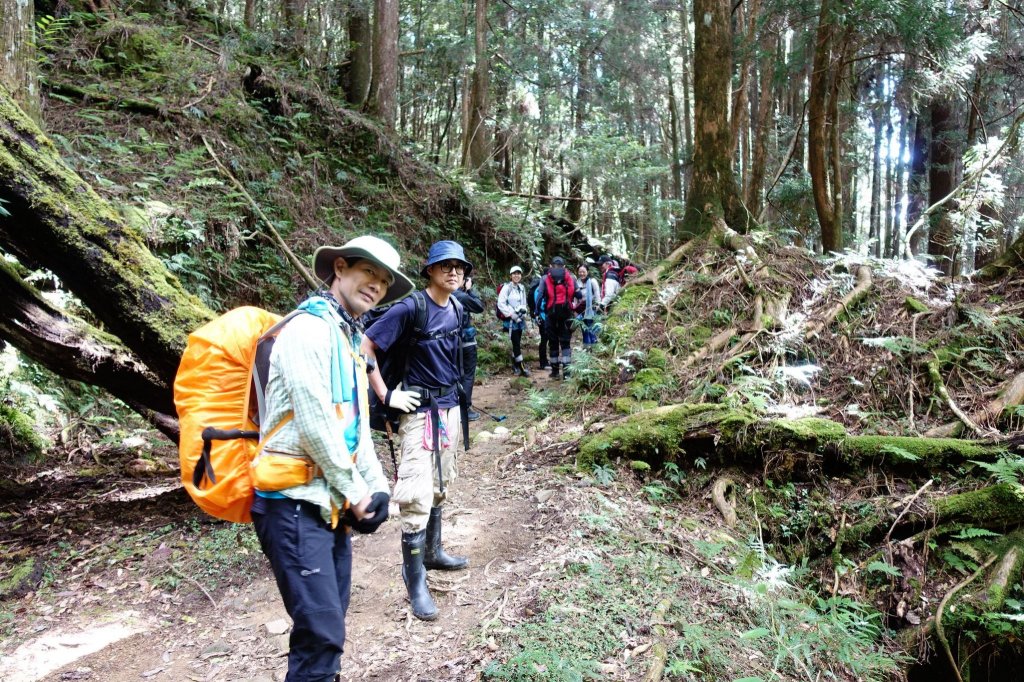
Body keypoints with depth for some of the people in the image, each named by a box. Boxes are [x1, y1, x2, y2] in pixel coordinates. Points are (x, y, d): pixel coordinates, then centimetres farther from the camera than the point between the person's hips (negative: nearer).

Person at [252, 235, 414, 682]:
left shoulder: (349, 340, 15)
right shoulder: (309, 328, -13)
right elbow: (315, 426, -19)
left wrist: (376, 487, 6)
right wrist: (355, 492, -10)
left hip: (331, 502, 9)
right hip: (295, 502, -9)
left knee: (330, 623, 18)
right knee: (321, 632, -7)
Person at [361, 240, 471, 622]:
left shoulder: (457, 309, 5)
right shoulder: (410, 308, -17)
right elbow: (365, 347, -17)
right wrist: (386, 395, -16)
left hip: (450, 407, 7)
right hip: (421, 411, -7)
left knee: (440, 487, 18)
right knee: (418, 494, -7)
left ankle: (432, 552, 36)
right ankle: (415, 582, 5)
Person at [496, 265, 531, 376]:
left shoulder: (522, 288, 9)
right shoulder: (507, 287, -10)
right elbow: (501, 304, -14)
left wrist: (523, 312, 2)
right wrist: (512, 315, -14)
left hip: (520, 319, 6)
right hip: (511, 320, -6)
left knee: (517, 343, 11)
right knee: (516, 343, -7)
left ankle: (515, 366, 22)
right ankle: (522, 367, -3)